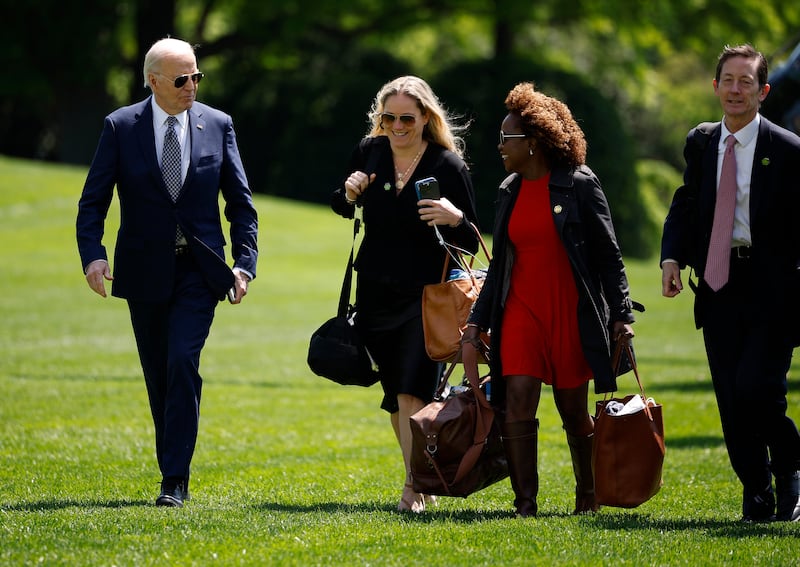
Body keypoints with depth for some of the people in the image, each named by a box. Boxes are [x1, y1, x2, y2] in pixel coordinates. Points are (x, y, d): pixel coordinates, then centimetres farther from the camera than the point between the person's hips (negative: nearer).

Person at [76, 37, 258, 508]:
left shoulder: (218, 125, 2)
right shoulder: (121, 127, -2)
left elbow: (240, 202, 7)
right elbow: (93, 200, -2)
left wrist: (245, 261, -3)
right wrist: (93, 254, -18)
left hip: (199, 270, -1)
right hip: (146, 270, 1)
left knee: (183, 363, -16)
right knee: (159, 375, 7)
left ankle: (175, 481, -15)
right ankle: (175, 477, 19)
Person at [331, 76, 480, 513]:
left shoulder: (447, 166, -11)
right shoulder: (370, 152, 0)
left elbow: (470, 243, -9)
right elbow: (341, 207, 17)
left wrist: (455, 219, -31)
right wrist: (349, 193, -6)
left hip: (425, 294, -5)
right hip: (375, 291, 5)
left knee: (412, 393, -14)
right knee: (394, 395, 10)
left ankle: (413, 489, -11)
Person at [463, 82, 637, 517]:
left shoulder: (578, 185, -5)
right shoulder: (509, 191, 10)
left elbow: (608, 254, -3)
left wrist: (621, 314, -7)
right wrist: (478, 319, 12)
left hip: (571, 313, -4)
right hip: (520, 311, 4)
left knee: (573, 411, 5)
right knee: (517, 404, -10)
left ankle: (588, 495, 26)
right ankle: (525, 503, -6)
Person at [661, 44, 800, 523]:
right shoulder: (701, 143, 11)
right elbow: (685, 205, 14)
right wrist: (672, 257, -4)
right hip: (718, 285, 5)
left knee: (757, 388, -14)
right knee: (730, 397, 4)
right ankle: (757, 494, 16)